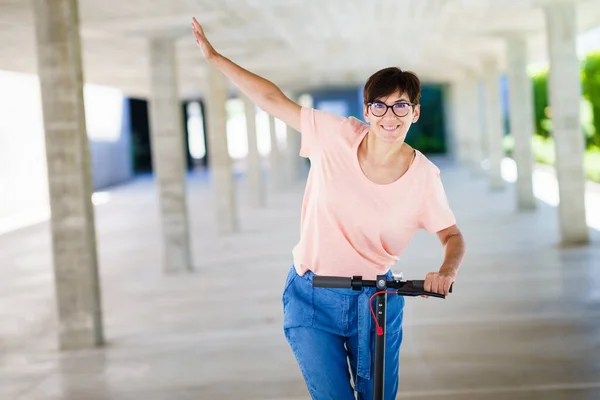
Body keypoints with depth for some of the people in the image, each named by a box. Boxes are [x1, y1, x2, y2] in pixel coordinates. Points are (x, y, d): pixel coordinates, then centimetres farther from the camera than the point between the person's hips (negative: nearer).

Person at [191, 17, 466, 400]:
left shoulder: (424, 176, -11)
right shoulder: (337, 136, -12)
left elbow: (452, 235, 0)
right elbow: (273, 99, -7)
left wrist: (448, 270, -22)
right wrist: (214, 56, -5)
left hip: (375, 301, 1)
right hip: (313, 300, -1)